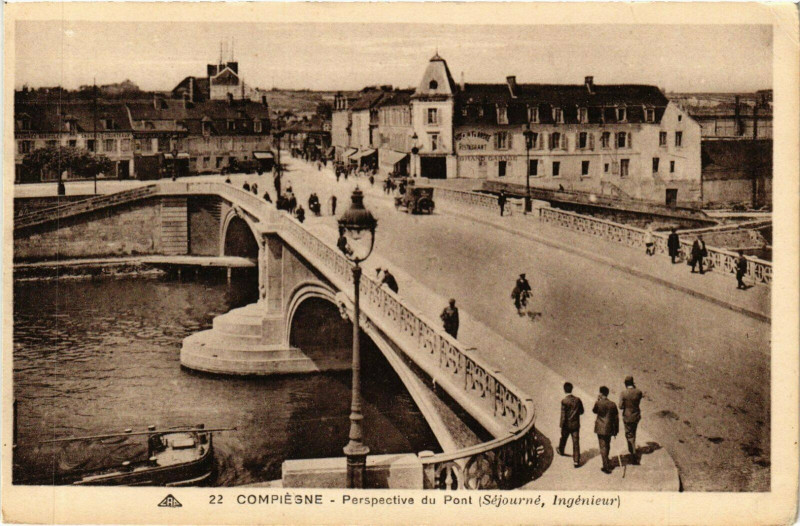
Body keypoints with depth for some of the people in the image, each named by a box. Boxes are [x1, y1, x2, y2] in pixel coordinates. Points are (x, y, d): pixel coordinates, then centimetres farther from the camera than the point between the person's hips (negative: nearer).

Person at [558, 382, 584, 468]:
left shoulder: (564, 401, -19)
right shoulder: (577, 400, -7)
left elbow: (563, 416, -18)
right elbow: (581, 411, 4)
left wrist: (561, 425, -10)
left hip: (567, 425, -2)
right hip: (576, 424, 2)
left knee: (563, 438, 25)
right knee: (576, 442, 4)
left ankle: (561, 450, 51)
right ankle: (576, 460, 2)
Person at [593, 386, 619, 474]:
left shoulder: (598, 403, -14)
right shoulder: (613, 404, -4)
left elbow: (594, 411, 7)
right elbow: (616, 418, 1)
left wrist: (598, 400, 11)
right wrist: (616, 430, 9)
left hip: (601, 429, -4)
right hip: (609, 429, 4)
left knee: (603, 447, 0)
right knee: (607, 446, 21)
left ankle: (607, 467, -4)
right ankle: (606, 463, 40)